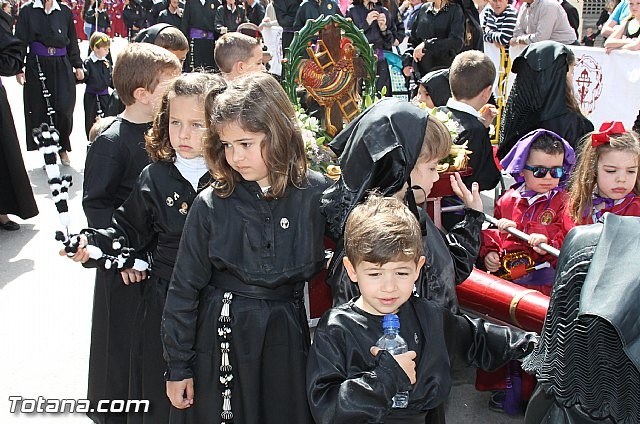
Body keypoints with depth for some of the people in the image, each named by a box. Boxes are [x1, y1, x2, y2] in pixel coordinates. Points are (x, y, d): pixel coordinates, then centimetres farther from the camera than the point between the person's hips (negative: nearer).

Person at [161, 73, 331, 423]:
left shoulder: (315, 193, -7)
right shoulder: (210, 205, -10)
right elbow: (184, 289, -4)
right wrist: (178, 366, -1)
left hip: (286, 335, 1)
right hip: (222, 336, -1)